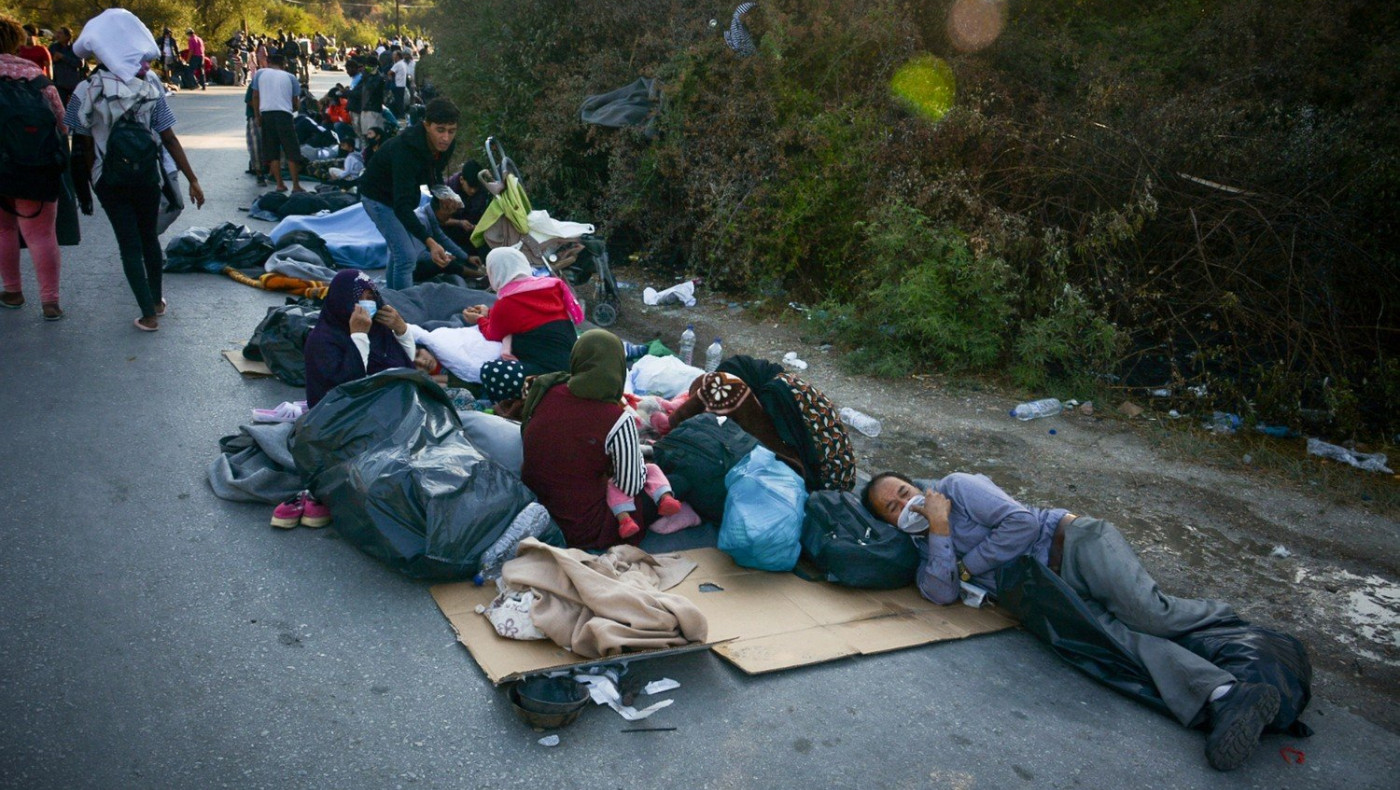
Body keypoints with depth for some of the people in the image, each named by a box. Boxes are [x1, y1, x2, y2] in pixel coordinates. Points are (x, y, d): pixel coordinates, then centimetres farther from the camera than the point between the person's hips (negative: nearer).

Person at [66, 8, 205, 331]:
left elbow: (86, 146, -6)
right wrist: (192, 180, -5)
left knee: (129, 243, 5)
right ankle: (157, 301, 31)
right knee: (149, 236, 18)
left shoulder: (87, 91, -10)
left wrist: (88, 182, 8)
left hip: (108, 179, -1)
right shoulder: (150, 86, -8)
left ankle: (148, 314, 3)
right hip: (146, 175, 1)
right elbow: (169, 139, -9)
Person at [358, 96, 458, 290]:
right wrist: (429, 242, -57)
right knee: (406, 257, -17)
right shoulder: (407, 149, -40)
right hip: (378, 196, -8)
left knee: (399, 251, 21)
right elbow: (401, 205, -47)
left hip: (404, 193, 8)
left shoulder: (445, 145, -17)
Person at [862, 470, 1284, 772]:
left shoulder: (956, 486, -1)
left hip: (1071, 540, -4)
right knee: (1120, 634, -23)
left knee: (1145, 613, -26)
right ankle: (1223, 695, -36)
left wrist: (967, 567, -4)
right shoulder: (924, 550, 15)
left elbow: (1022, 523, -11)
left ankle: (1229, 619, 2)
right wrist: (940, 530, -13)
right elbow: (941, 593, -6)